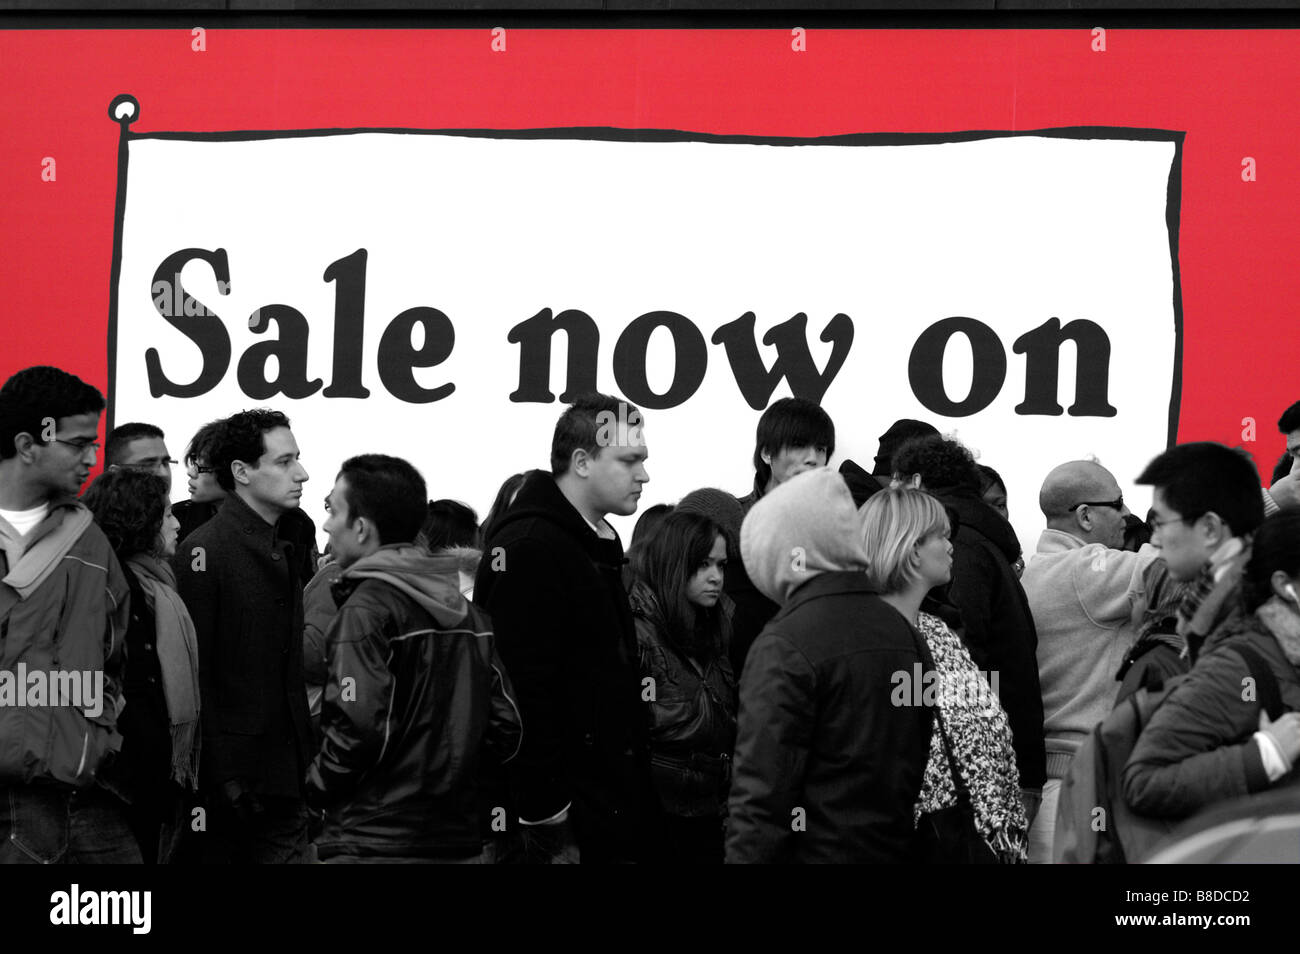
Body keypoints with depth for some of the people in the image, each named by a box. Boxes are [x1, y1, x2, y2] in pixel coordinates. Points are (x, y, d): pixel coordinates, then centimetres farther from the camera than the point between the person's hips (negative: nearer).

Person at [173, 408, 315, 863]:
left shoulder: (285, 549, 15)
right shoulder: (204, 550, -11)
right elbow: (196, 669, -15)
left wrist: (307, 757, 14)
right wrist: (220, 777, -18)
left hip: (286, 775, 7)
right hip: (232, 781, -7)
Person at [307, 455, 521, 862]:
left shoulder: (364, 611, -12)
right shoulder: (469, 614, 10)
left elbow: (356, 731, -22)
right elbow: (505, 730, 9)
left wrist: (316, 785, -5)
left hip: (375, 845, -7)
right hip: (461, 841, 7)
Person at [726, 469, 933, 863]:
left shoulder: (784, 646, -15)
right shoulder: (901, 629, 9)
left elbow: (762, 791, -18)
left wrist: (746, 855, -14)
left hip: (814, 850, -7)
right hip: (894, 848, 8)